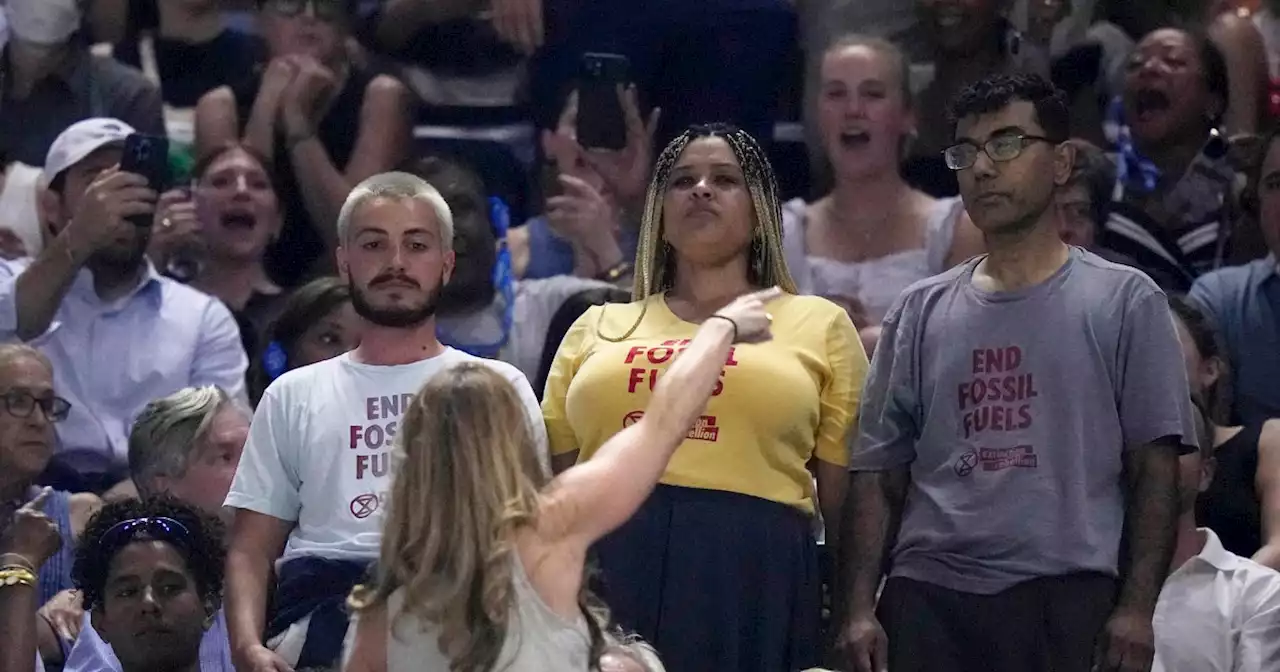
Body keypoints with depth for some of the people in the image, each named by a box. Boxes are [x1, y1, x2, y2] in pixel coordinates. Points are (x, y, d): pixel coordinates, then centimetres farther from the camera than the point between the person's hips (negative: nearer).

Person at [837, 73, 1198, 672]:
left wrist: (1136, 609, -8)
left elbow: (1153, 467, 2)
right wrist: (859, 609, 2)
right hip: (927, 595, 3)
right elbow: (879, 472, 14)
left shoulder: (1123, 302, 7)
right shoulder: (920, 312, 16)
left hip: (1066, 598, -3)